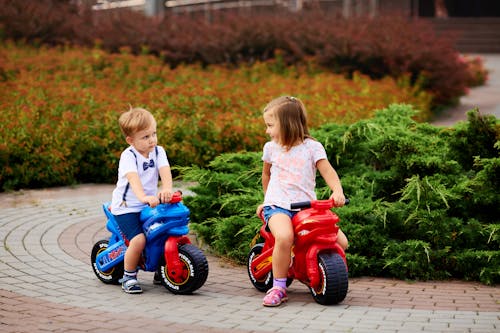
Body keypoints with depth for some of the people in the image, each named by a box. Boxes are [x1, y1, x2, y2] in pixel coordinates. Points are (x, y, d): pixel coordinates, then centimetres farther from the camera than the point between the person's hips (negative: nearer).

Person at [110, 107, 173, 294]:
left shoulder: (158, 151, 1)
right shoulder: (128, 156, -15)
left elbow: (165, 171, -18)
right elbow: (133, 178, -33)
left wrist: (166, 189, -39)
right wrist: (143, 197, -52)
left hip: (150, 205, 6)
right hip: (126, 207, -6)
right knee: (139, 240, -26)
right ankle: (129, 277, -5)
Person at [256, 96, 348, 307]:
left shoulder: (312, 147, 5)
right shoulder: (271, 148, 12)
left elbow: (328, 172, -3)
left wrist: (338, 191, -21)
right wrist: (267, 199, 35)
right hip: (278, 205, -1)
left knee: (341, 242, -14)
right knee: (284, 237, -36)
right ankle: (278, 287, -23)